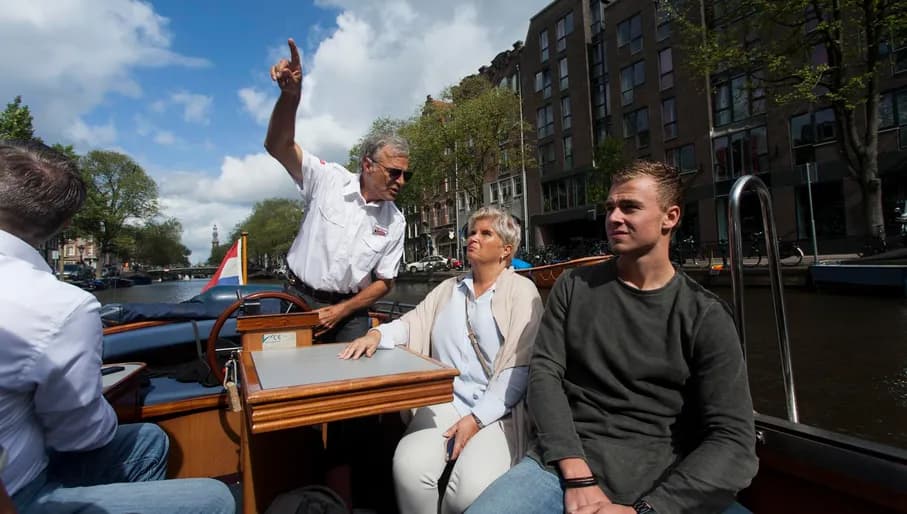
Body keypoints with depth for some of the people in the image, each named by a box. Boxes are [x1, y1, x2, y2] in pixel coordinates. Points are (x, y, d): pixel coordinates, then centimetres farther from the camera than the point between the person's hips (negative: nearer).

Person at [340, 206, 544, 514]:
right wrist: (377, 334, -8)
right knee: (409, 467, -24)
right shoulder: (448, 289, 17)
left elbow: (520, 368, -7)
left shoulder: (521, 291, 0)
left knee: (473, 488, -27)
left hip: (496, 411, -3)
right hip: (444, 402, 4)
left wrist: (477, 419, -15)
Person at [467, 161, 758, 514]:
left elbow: (733, 442, -6)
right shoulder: (573, 287, 6)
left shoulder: (705, 316, 0)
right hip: (562, 465, 2)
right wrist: (578, 476, -15)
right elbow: (543, 373, -3)